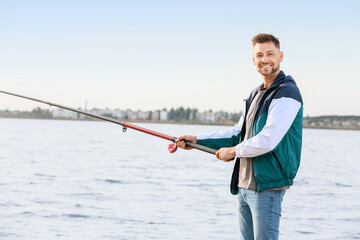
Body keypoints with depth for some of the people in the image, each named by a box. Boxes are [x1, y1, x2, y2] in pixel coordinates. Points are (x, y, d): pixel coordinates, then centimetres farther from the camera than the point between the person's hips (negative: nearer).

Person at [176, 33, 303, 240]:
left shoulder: (287, 94, -11)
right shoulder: (256, 95, 19)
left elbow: (268, 141, -20)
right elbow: (237, 134, 24)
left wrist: (234, 151, -6)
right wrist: (197, 140, 16)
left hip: (267, 185, -9)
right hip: (244, 185, 9)